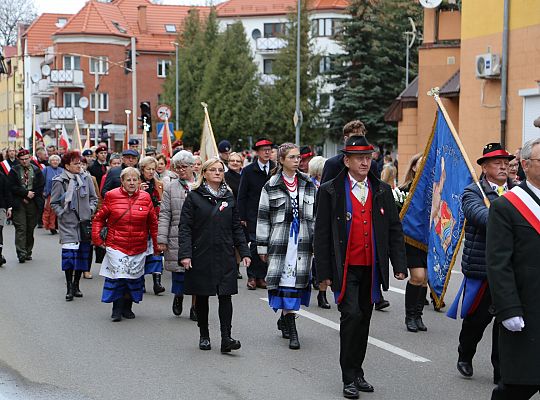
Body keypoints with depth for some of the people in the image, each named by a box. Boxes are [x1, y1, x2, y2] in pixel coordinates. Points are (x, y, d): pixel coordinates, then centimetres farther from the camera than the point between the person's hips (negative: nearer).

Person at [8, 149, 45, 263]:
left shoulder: (36, 170, 9)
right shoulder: (14, 171, 3)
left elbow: (41, 186, 4)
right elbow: (12, 187, -5)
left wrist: (30, 196, -5)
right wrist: (26, 193, -13)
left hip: (33, 203, 2)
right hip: (19, 203, -2)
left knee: (30, 228, 6)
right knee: (20, 228, -9)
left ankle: (28, 252, 15)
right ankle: (21, 254, -13)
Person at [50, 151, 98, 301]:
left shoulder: (86, 178, 5)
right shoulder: (59, 181, -3)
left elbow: (94, 197, 13)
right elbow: (54, 203, 4)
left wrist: (90, 210, -2)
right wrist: (62, 214, -7)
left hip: (84, 221, 4)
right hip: (68, 223, -3)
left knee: (83, 253, 8)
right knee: (69, 253, -11)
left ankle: (76, 285, 21)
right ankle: (69, 287, -3)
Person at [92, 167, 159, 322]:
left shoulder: (145, 197, 4)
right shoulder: (112, 196, -1)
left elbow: (153, 223, 11)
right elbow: (99, 218, 8)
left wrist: (156, 245, 11)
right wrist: (97, 238, 0)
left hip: (139, 247, 2)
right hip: (116, 245, -2)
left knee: (134, 277, 7)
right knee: (117, 276, -11)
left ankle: (127, 307, 22)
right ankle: (117, 309, 1)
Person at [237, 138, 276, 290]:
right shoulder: (248, 171, 0)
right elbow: (242, 196, 1)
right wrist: (242, 217, -4)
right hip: (253, 215, -2)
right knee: (255, 244, -6)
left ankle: (261, 277, 10)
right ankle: (252, 277, 4)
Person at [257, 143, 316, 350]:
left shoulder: (308, 184, 11)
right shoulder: (271, 186, 1)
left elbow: (315, 215, 15)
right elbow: (263, 217, 2)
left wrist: (317, 242, 10)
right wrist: (262, 246, 0)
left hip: (303, 239, 3)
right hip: (280, 238, -3)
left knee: (299, 278, 3)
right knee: (286, 280, -8)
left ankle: (284, 318, 25)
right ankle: (292, 332, -8)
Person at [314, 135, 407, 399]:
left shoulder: (382, 191, 8)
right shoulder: (330, 192, -3)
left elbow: (394, 230, 9)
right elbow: (322, 235, -3)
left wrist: (399, 265, 1)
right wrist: (324, 272, -7)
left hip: (372, 269, 4)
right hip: (345, 269, -4)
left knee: (364, 319, 11)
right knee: (351, 315, -13)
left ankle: (357, 373, 24)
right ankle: (349, 378, -4)